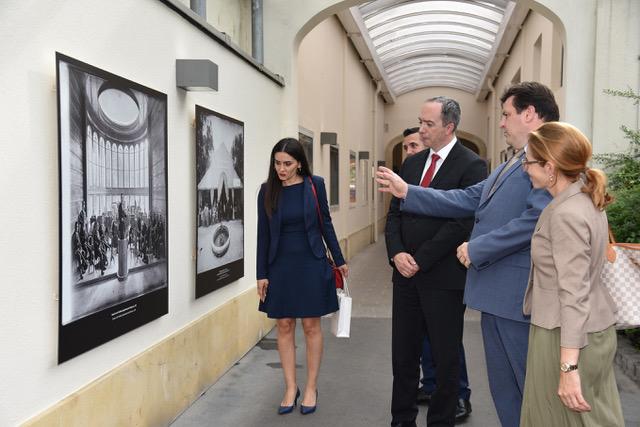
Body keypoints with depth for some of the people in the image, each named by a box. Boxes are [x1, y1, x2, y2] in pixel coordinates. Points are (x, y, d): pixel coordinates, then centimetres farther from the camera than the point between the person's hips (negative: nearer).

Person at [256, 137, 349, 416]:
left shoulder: (315, 185, -4)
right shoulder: (267, 190, -1)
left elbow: (326, 224, 4)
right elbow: (263, 234, 1)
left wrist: (339, 260, 6)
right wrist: (261, 274, 0)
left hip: (311, 263, -1)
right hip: (280, 266, 2)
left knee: (311, 325, 5)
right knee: (284, 326, 6)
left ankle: (311, 388, 18)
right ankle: (290, 389, 19)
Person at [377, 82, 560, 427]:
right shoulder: (509, 165, 18)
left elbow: (537, 218, -25)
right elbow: (466, 199, 16)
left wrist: (477, 248, -16)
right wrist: (406, 191, 14)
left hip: (520, 295, -10)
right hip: (495, 293, 10)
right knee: (503, 386, 19)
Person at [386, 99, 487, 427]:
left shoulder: (471, 166, -8)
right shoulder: (411, 163, 12)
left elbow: (463, 222, -16)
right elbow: (394, 213, 11)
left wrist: (420, 260, -15)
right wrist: (397, 253, -6)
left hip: (444, 277, -5)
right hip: (406, 274, 6)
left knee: (445, 358, 9)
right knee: (403, 354, 13)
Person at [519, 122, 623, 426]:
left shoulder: (566, 214, -23)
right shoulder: (585, 199, 6)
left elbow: (574, 294, -26)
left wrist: (568, 367, -24)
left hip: (567, 338, -9)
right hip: (594, 330, 9)